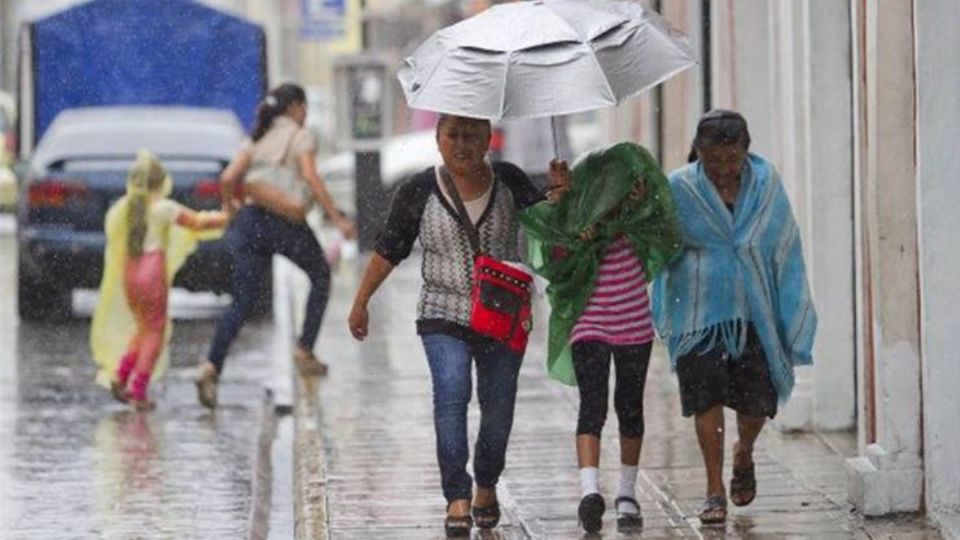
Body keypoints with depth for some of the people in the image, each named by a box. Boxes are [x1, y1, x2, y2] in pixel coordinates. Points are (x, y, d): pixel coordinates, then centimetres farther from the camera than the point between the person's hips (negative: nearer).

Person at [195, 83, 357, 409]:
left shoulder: (257, 139, 18)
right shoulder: (300, 136, 3)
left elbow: (228, 179, 6)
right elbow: (311, 178, -12)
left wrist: (229, 211, 23)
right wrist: (337, 218, -14)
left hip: (251, 220, 4)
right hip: (287, 223, -4)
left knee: (242, 303, 1)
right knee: (320, 275, 24)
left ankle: (212, 367, -19)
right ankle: (304, 351, 19)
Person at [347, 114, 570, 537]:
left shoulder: (508, 181, -1)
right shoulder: (418, 192, -4)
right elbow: (388, 251, 4)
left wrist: (559, 192, -14)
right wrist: (360, 303, 6)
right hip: (444, 316, -2)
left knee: (498, 407, 7)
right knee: (451, 392, -21)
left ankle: (487, 486, 31)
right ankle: (457, 497, -24)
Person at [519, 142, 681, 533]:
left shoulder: (634, 222, -4)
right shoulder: (571, 222, -14)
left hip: (635, 326, 4)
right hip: (589, 328, -4)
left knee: (630, 408, 12)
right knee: (593, 408, -17)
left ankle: (627, 493, 25)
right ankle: (589, 489, -29)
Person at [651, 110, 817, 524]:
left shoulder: (767, 185, -1)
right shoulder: (679, 189, -6)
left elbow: (786, 252, 4)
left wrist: (793, 325, 2)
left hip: (754, 311, 1)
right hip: (698, 314, -1)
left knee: (757, 401, 0)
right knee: (706, 397, -6)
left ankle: (744, 455, 33)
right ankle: (715, 490, 6)